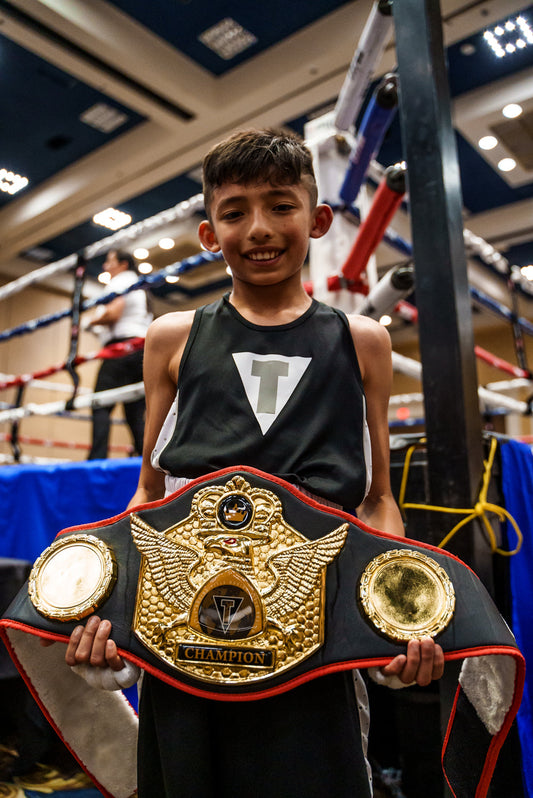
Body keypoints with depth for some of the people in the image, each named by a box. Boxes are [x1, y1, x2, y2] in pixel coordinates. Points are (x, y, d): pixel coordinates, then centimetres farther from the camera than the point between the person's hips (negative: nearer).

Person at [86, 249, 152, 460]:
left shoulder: (119, 281, 2)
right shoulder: (140, 286, 30)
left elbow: (113, 313, -15)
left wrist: (92, 322, 2)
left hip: (123, 346, -9)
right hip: (144, 349, 9)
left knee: (101, 407, -14)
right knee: (136, 414, 5)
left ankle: (97, 460, -24)